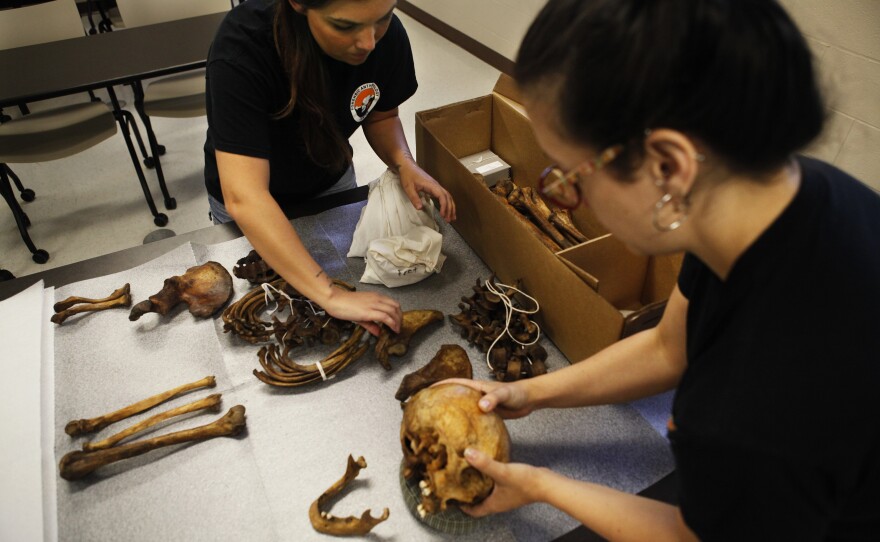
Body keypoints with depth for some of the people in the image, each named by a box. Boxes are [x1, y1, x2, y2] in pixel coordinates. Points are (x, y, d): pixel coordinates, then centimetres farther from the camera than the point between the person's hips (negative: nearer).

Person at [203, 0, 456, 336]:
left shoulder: (387, 35, -26)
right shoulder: (241, 47, -40)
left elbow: (381, 117, -6)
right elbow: (244, 198, -46)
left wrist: (404, 163, -26)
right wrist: (330, 295, -51)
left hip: (331, 183, 3)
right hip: (254, 208, -2)